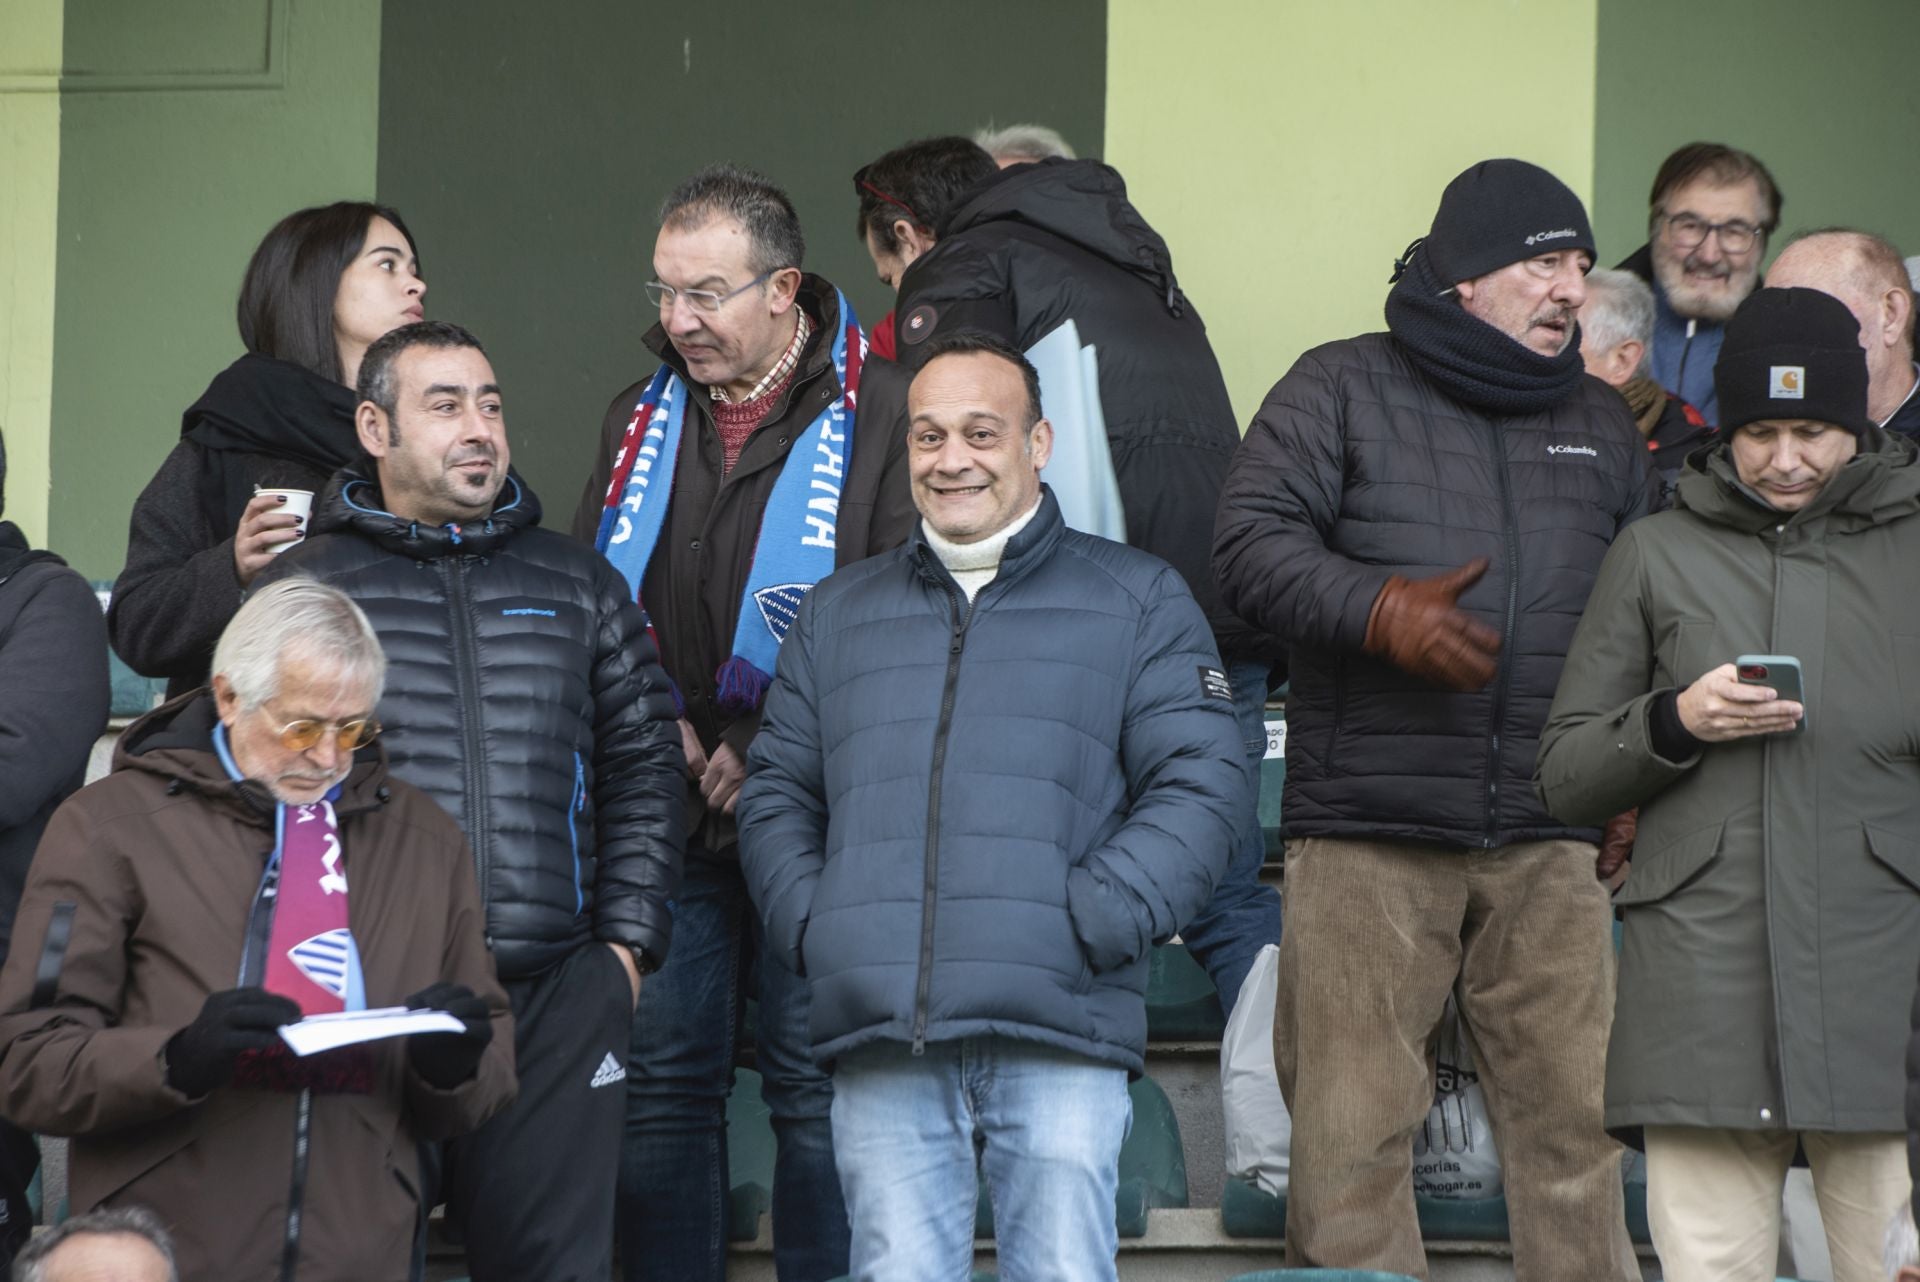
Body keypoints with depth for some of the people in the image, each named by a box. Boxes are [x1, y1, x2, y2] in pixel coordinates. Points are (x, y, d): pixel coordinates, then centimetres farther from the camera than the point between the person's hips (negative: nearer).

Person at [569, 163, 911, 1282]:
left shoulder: (881, 414, -4)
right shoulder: (642, 419, 14)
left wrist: (769, 754, -13)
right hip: (663, 822, 5)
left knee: (819, 1092, -1)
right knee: (665, 1085, 6)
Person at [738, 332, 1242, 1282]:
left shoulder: (1137, 599, 11)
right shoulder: (838, 614, 23)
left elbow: (1199, 785, 2)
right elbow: (777, 794, 21)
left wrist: (1086, 926, -10)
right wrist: (811, 926, 2)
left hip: (1057, 1030, -2)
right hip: (877, 1036, 3)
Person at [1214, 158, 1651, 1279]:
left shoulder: (1603, 422, 20)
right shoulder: (1343, 388, 6)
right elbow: (1251, 541, -3)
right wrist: (1378, 610, -17)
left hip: (1550, 846, 4)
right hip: (1368, 833, -3)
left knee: (1575, 1117, 0)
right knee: (1352, 1124, -5)